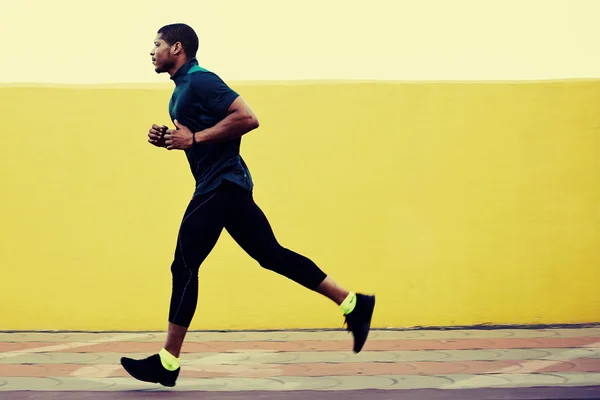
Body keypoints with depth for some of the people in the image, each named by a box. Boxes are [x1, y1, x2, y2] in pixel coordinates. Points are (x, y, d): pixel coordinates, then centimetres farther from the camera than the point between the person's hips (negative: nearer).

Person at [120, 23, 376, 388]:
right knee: (272, 254, 11)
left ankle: (167, 363, -3)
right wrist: (168, 139, 8)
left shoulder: (200, 81, -14)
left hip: (221, 185, -11)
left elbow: (247, 118, -23)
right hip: (223, 184, 11)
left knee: (184, 268, -7)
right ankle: (353, 303, 12)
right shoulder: (184, 87, 17)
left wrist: (194, 138, -21)